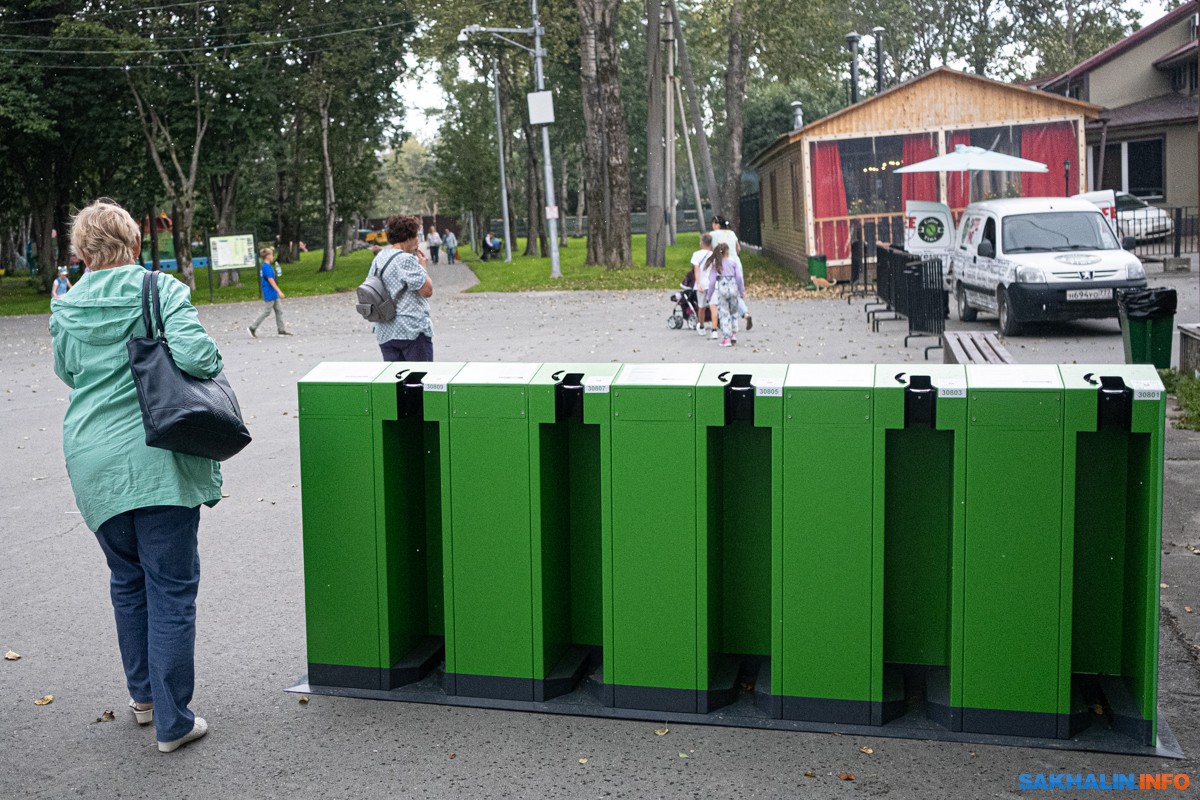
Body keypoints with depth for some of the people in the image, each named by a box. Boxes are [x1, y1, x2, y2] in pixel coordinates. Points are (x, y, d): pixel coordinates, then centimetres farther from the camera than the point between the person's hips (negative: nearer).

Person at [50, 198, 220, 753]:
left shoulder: (65, 308, 7)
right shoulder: (160, 290, -7)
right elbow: (193, 353, -21)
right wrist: (210, 364, -2)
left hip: (93, 462, 5)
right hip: (157, 459, -4)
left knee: (127, 580, 21)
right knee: (172, 588, 2)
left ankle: (143, 694, 33)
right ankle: (173, 722, 5)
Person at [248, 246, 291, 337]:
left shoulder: (264, 266, 13)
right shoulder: (267, 267, -17)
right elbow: (271, 280, -22)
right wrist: (279, 291, -23)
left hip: (273, 294, 10)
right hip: (269, 294, -10)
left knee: (279, 311, 9)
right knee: (266, 312, -3)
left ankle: (281, 330, 11)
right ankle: (253, 327, 5)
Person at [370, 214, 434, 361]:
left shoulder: (378, 259, 10)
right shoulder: (407, 260, -15)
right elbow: (427, 290, -17)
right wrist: (422, 265, -1)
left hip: (385, 332, 7)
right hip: (412, 330, -7)